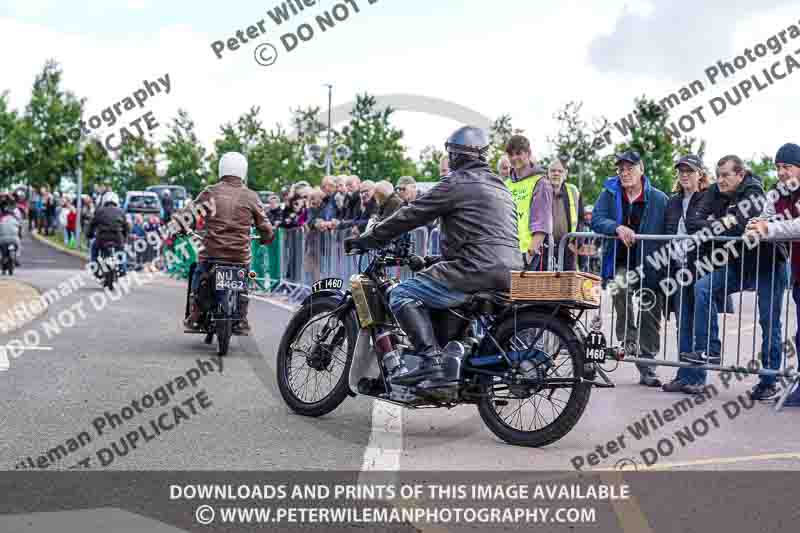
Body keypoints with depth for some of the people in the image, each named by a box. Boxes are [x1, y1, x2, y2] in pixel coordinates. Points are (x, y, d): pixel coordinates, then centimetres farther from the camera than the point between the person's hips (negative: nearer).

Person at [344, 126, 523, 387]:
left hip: (479, 269, -9)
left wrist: (365, 240, 6)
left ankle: (432, 360, -22)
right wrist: (441, 258, 40)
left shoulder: (457, 183, -2)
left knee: (402, 294, -6)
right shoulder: (499, 187, 25)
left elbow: (412, 215, -2)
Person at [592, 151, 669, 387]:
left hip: (651, 265, 1)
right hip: (621, 263, -1)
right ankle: (628, 339, -17)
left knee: (651, 317, 5)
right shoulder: (609, 194, 5)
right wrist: (618, 227, -27)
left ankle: (647, 367, 19)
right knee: (619, 287, -34)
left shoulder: (659, 199, 2)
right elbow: (596, 220, -7)